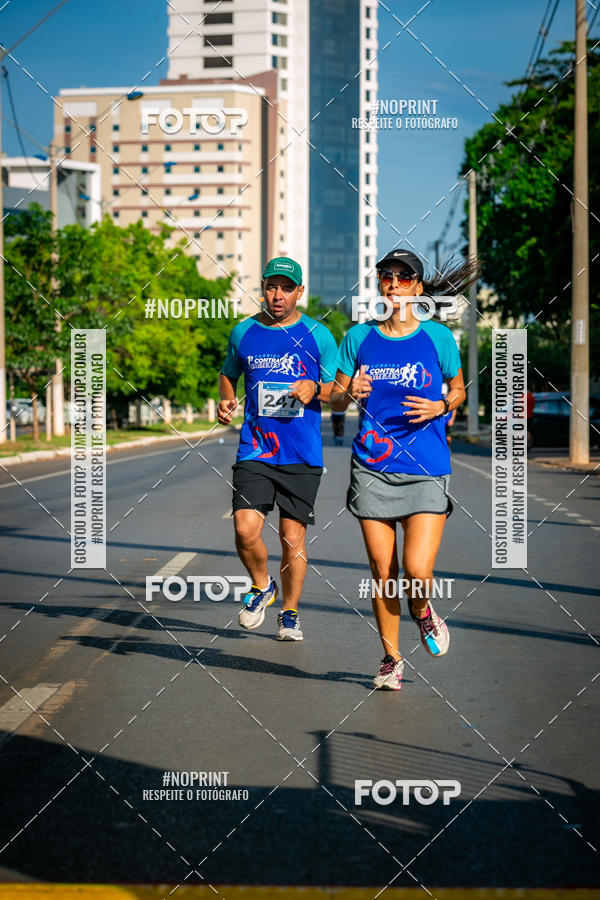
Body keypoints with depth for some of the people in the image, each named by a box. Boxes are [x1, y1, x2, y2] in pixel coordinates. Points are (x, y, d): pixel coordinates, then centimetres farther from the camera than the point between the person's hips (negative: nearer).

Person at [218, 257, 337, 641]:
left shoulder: (318, 335, 2)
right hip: (255, 450, 1)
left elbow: (340, 392, 7)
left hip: (303, 454, -1)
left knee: (293, 535, 3)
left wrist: (314, 389, -14)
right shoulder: (243, 332, 7)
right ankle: (261, 586, 16)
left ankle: (290, 613, 23)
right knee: (245, 529, -14)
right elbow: (228, 374, 24)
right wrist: (226, 401, 3)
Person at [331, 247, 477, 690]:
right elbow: (335, 400, 11)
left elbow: (458, 389, 15)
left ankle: (422, 611, 25)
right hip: (372, 467, 2)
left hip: (426, 470, -1)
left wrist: (441, 407, -7)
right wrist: (350, 393, -12)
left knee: (417, 572, -11)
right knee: (382, 571, 3)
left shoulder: (438, 337, 2)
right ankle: (391, 657, 22)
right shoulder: (359, 337, 5)